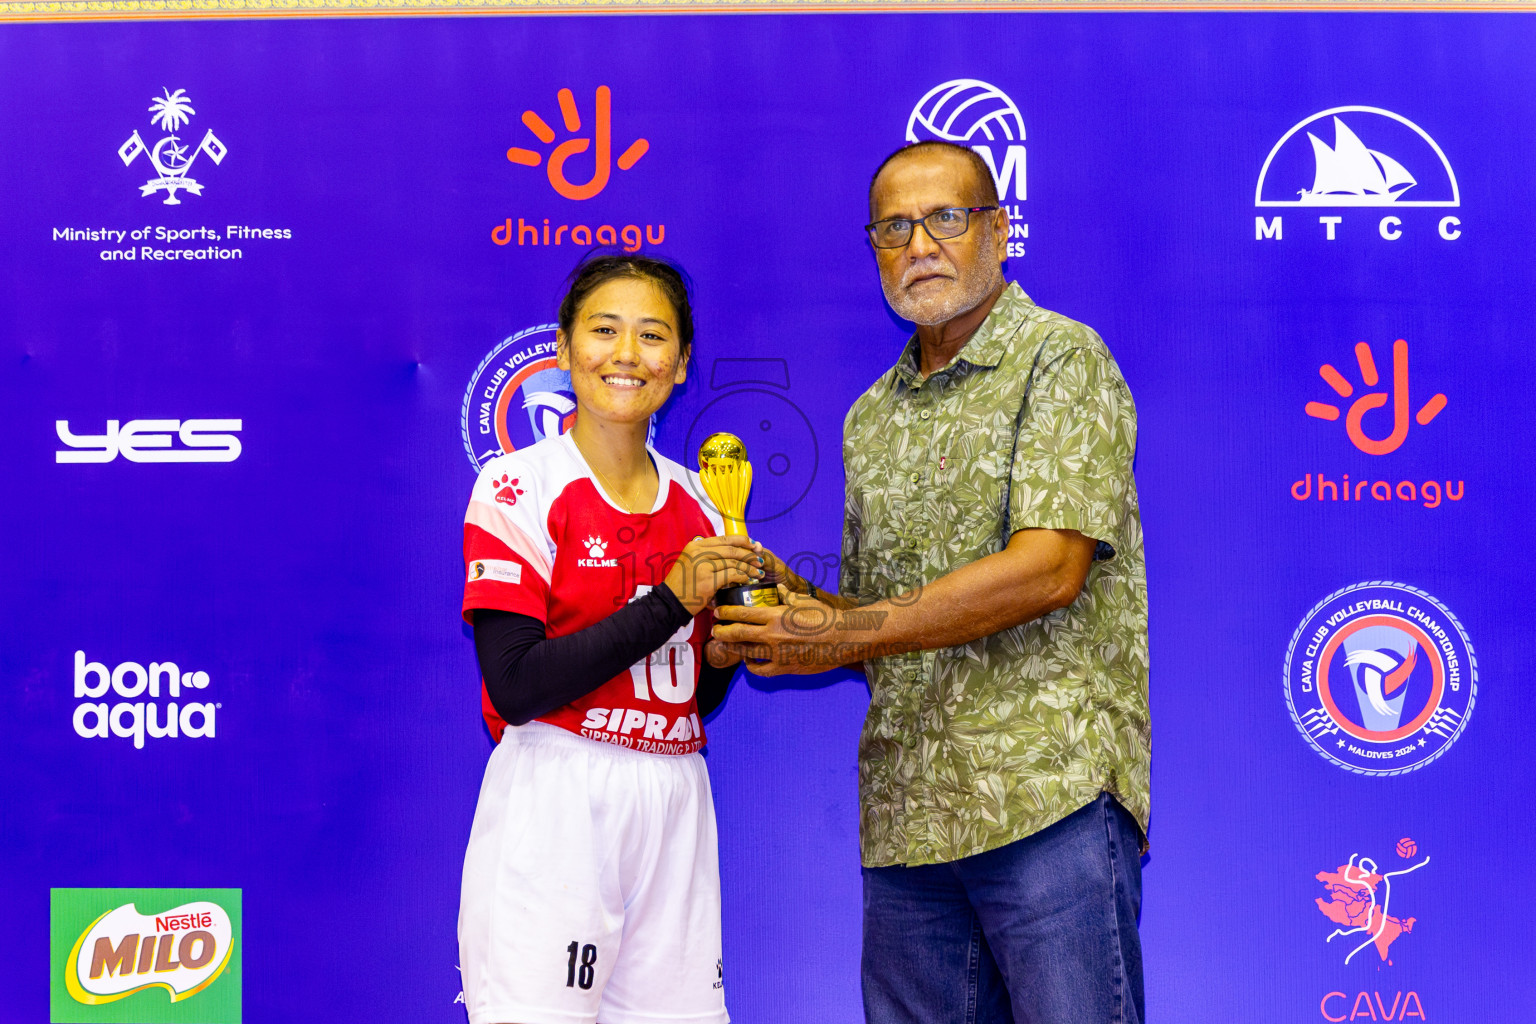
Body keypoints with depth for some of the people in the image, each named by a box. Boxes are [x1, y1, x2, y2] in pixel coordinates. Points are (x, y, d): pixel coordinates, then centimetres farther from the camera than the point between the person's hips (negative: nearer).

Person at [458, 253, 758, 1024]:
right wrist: (671, 600, -14)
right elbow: (516, 686, -15)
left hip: (672, 810, 5)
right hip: (553, 805, -5)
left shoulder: (695, 505, 12)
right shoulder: (518, 488, -5)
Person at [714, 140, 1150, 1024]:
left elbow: (1050, 569, -14)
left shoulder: (1061, 358, -2)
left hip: (1050, 791, -6)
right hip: (906, 812, 6)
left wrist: (845, 635, -13)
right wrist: (794, 601, 0)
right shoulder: (870, 418, 19)